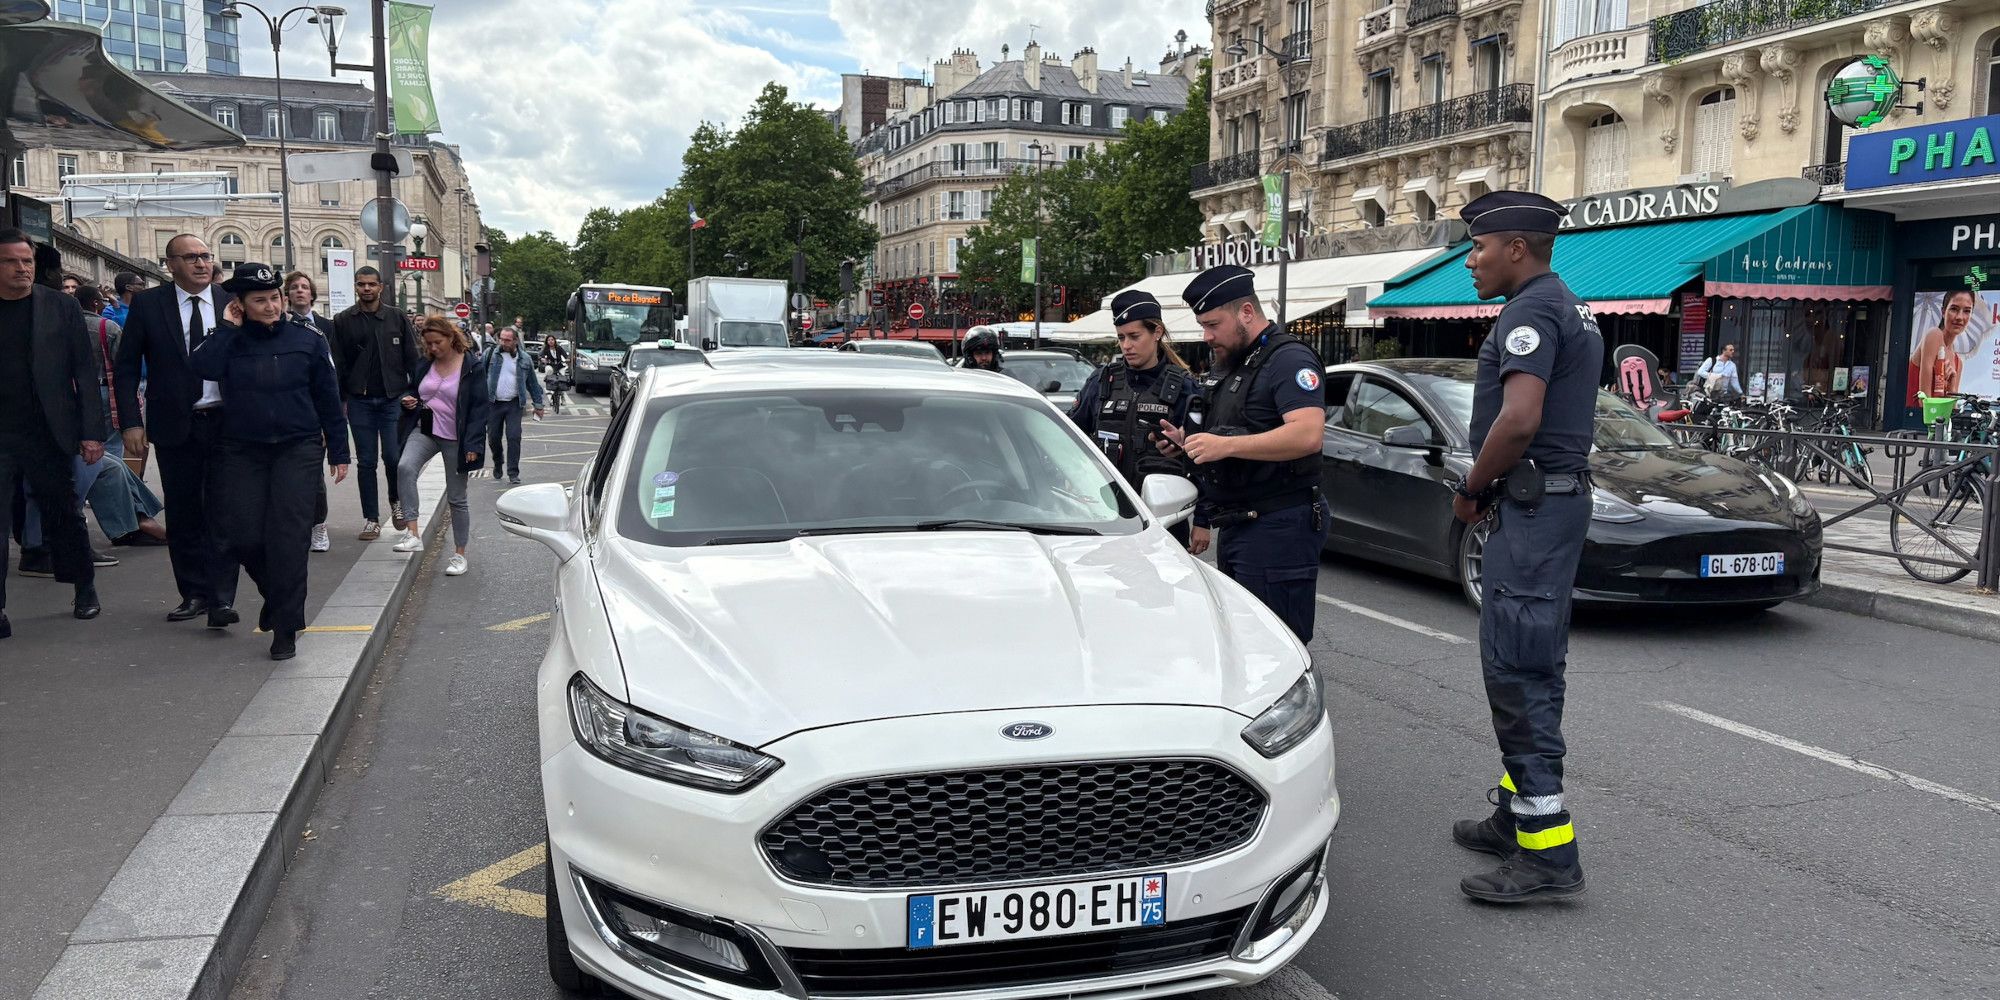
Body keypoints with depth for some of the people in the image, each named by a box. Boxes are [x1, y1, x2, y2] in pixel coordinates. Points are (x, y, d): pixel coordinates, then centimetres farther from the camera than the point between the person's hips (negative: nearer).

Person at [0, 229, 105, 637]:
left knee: (64, 516, 11)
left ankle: (84, 588, 28)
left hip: (48, 434, 0)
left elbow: (85, 371, 1)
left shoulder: (61, 308, 2)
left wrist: (92, 431, -5)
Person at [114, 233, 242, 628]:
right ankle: (194, 593, 19)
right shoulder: (147, 304, 2)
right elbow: (126, 369, 3)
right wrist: (131, 422, -6)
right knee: (183, 514, 9)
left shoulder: (233, 304, 3)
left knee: (222, 511, -5)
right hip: (174, 425, 1)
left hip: (226, 422, -1)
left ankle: (221, 599, -5)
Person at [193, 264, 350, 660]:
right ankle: (278, 593, 28)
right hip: (243, 451, 2)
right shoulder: (229, 340, 2)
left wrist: (338, 451, 5)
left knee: (288, 535, -7)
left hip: (298, 448, -1)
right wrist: (228, 327, -12)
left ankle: (285, 627, 1)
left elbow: (328, 398, 5)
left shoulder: (307, 338, 1)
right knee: (241, 535, -2)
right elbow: (200, 369, -18)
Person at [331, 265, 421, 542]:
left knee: (393, 457, -4)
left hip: (393, 399, -1)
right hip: (360, 402, 1)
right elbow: (338, 364, 4)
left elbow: (412, 358, 4)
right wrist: (340, 399, -1)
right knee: (366, 462, 4)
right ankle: (371, 519, 10)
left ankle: (396, 502, 23)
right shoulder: (343, 321, 5)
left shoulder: (397, 318, 5)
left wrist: (412, 392, -4)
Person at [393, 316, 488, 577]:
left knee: (456, 498, 5)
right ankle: (413, 533, -28)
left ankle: (460, 554, 18)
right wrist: (410, 401, -2)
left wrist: (473, 445, -15)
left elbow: (479, 407, -8)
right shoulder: (426, 364, 7)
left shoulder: (472, 367, -7)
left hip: (455, 439, -3)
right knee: (405, 467, -28)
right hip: (425, 431, 4)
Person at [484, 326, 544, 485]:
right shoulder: (490, 354, 1)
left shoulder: (524, 359, 5)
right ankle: (498, 464, 35)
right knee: (493, 438, 8)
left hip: (514, 404, -1)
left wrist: (538, 404, 12)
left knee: (514, 438, -8)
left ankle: (513, 474, -4)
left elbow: (533, 383, 12)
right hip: (493, 403, 1)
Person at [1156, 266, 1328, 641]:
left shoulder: (1289, 360, -12)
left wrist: (1226, 444, -29)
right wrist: (1189, 441, 11)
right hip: (1237, 527, 10)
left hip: (1277, 529, -10)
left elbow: (1308, 434, -27)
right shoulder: (1229, 365, 20)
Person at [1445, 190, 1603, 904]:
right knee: (1532, 668, 15)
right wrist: (1489, 489, 15)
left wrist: (1471, 490, -11)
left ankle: (1547, 852, -8)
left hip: (1532, 505, -11)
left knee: (1516, 672, -10)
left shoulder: (1530, 312, -14)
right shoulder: (1572, 310, 20)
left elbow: (1518, 420, -26)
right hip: (1561, 495, 11)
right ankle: (1519, 814, 25)